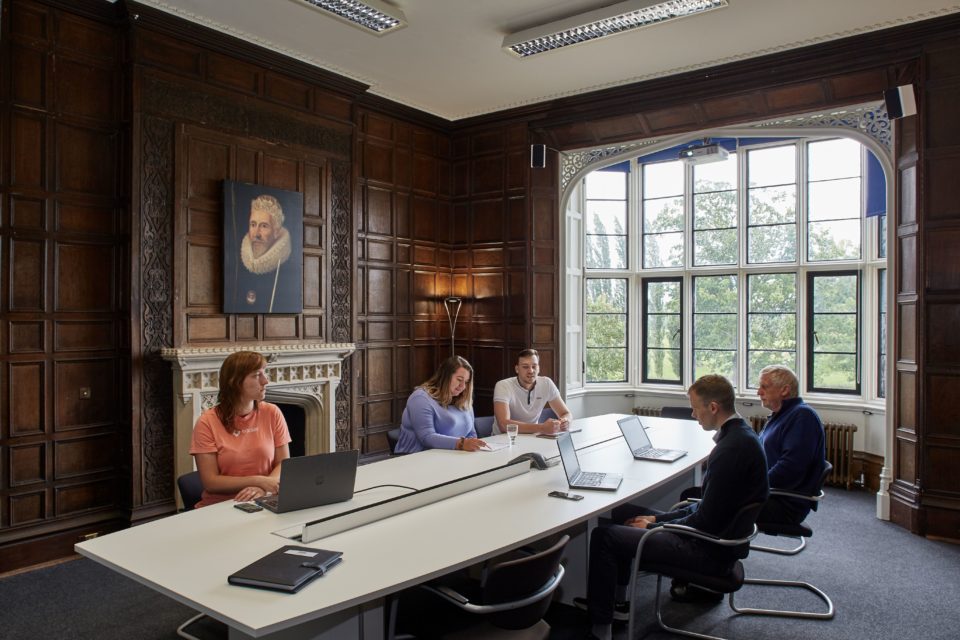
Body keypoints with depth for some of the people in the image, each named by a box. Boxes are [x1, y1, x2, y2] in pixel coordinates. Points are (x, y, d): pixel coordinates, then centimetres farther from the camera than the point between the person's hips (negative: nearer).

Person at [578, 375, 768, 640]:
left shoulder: (731, 448, -27)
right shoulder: (741, 435, 5)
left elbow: (705, 521, -24)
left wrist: (654, 525, -9)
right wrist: (660, 518, 9)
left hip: (711, 550, -10)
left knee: (603, 535, -9)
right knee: (622, 512, 15)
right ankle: (616, 601, 23)